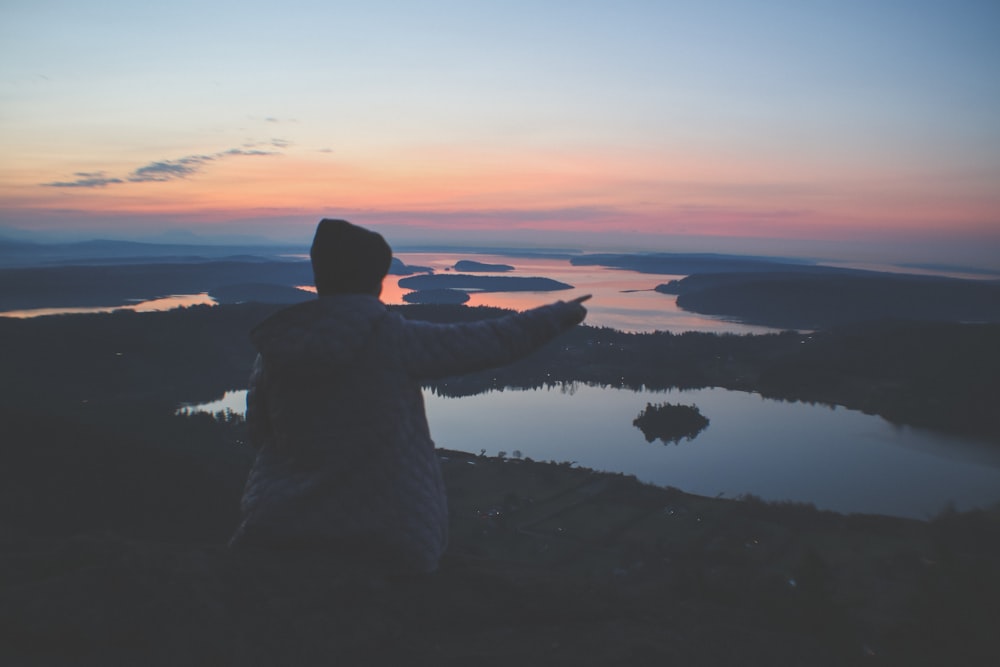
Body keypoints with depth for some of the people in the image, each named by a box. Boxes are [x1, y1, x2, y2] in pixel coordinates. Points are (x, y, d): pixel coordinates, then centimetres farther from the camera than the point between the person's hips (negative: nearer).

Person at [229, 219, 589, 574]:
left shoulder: (273, 350, -2)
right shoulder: (394, 337, -12)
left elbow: (260, 434, 11)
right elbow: (495, 341, -3)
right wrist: (560, 313, 13)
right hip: (390, 537, -3)